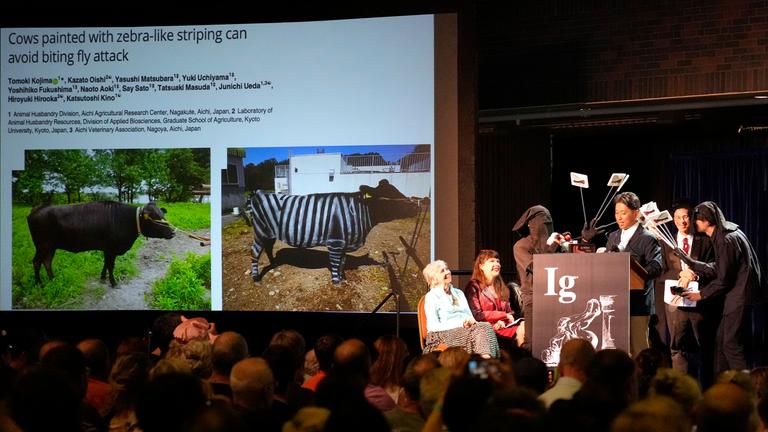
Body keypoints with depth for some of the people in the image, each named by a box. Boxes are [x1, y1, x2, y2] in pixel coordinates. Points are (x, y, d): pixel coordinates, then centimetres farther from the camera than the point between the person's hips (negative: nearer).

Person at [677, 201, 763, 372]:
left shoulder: (726, 240, -19)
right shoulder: (726, 234, 12)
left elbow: (723, 279, -17)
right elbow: (717, 268, 14)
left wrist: (701, 294, -6)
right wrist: (691, 264, 11)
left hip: (740, 298, -10)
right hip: (736, 296, 10)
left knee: (731, 345, -7)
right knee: (721, 341, 14)